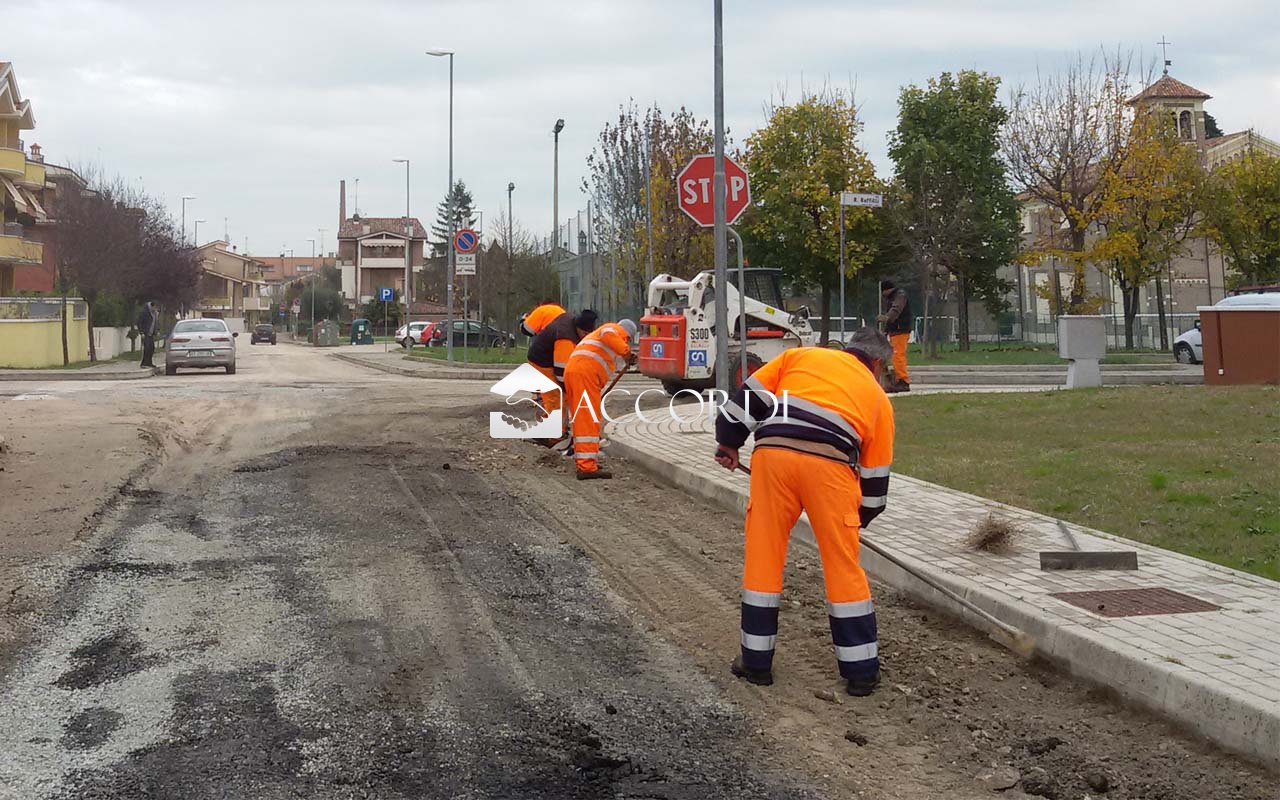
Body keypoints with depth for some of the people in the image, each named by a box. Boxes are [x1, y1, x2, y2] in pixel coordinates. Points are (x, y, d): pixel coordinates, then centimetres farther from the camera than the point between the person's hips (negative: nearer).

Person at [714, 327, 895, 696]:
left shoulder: (801, 355, 26)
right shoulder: (877, 396, 25)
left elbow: (750, 396, 18)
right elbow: (875, 474, 27)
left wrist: (728, 443, 26)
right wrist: (860, 517, 40)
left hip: (772, 453, 1)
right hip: (830, 464, 0)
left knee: (763, 556, 12)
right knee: (843, 566, 11)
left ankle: (756, 661, 20)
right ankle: (861, 671, 17)